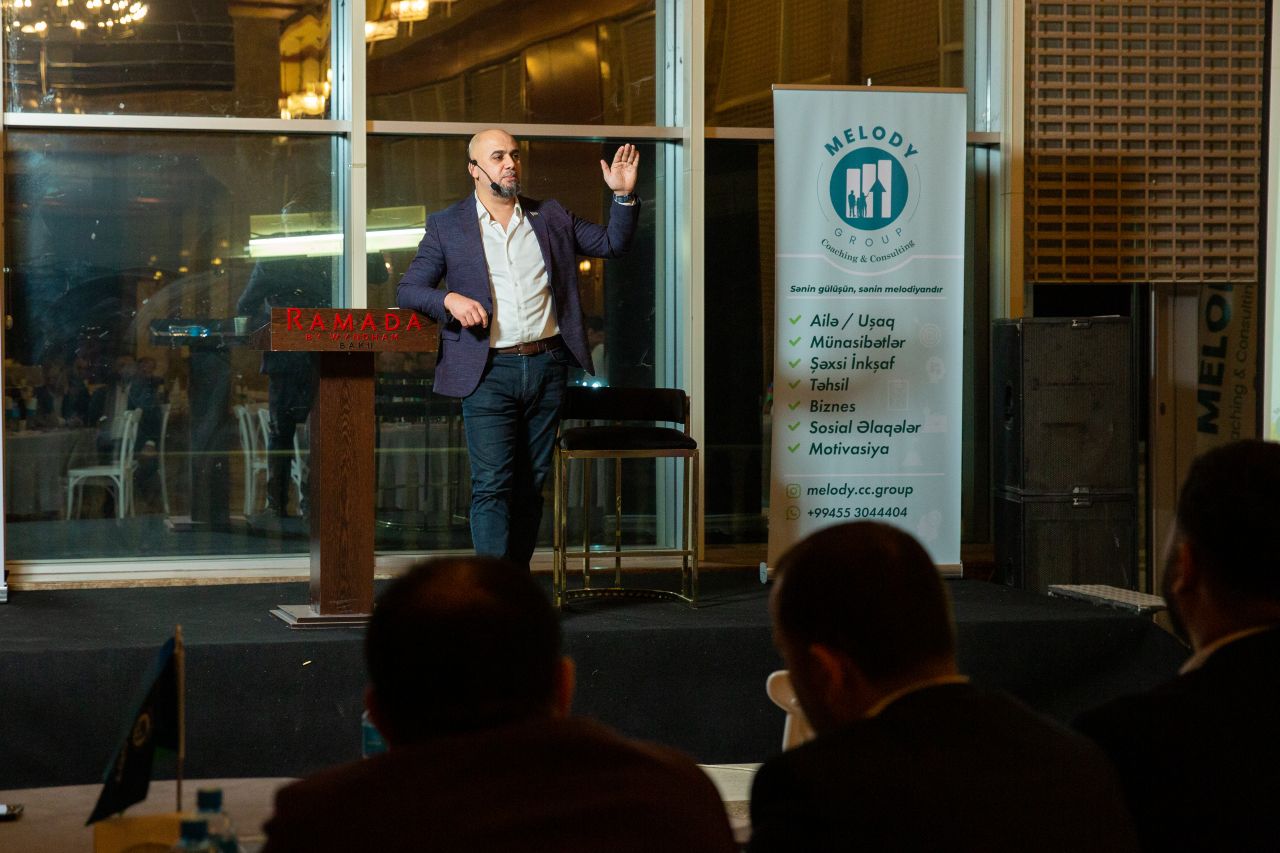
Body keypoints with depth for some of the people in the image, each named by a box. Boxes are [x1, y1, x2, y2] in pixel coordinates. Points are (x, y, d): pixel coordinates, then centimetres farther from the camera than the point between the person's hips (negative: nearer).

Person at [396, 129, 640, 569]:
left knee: (532, 483, 7)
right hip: (489, 372, -3)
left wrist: (624, 195, 1)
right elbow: (407, 290, 4)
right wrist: (449, 299, -15)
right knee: (492, 485, -10)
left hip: (546, 366, 3)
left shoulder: (550, 217, 13)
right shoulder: (447, 226, 5)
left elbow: (613, 244, 16)